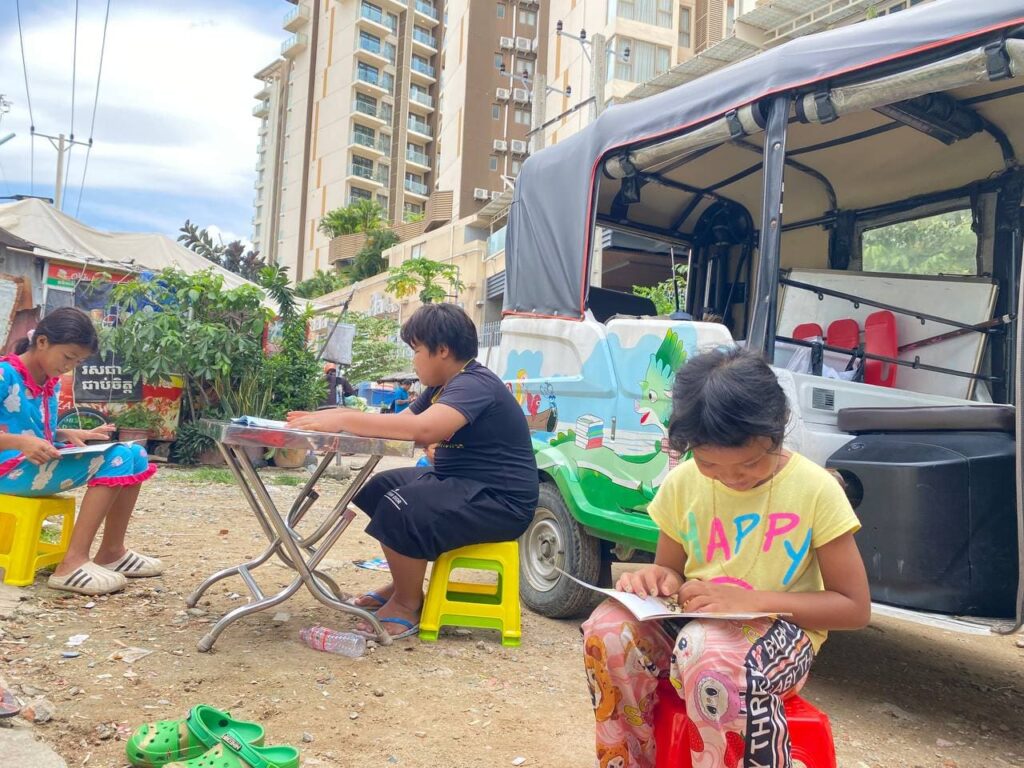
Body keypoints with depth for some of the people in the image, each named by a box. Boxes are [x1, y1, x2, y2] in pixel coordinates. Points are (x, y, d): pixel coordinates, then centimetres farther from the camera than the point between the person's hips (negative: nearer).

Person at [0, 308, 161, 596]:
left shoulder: (51, 382, 12)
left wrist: (71, 435, 2)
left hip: (44, 463, 8)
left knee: (134, 454, -2)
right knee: (115, 458, -24)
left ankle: (112, 552, 3)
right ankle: (73, 563, -26)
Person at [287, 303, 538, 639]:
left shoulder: (475, 385, -21)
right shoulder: (443, 387, 12)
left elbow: (423, 428, -38)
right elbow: (400, 422, 8)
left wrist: (343, 420, -34)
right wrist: (331, 417, -5)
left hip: (501, 501, -11)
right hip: (460, 484, 11)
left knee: (401, 509, -27)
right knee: (378, 489, 14)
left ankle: (408, 605, -4)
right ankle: (404, 583, 22)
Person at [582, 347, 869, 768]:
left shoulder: (816, 490, -12)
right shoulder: (682, 483, -2)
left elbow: (855, 607, -8)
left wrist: (753, 599, -21)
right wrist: (657, 578, -14)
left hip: (780, 637, -4)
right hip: (692, 625, 4)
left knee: (708, 652, -37)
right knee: (608, 629, -25)